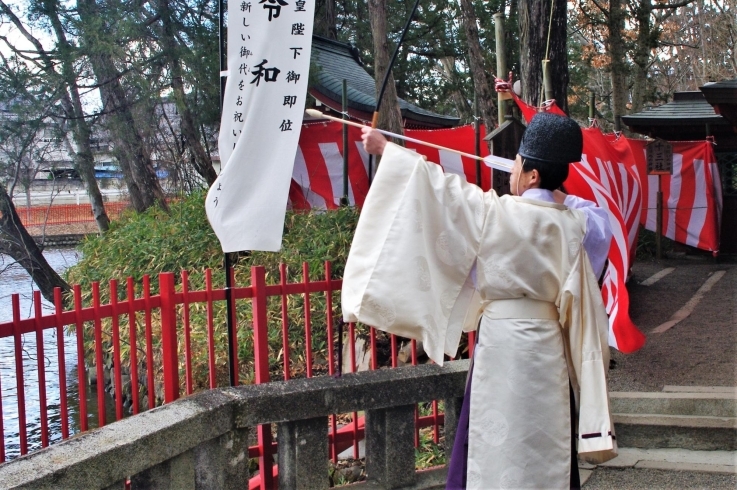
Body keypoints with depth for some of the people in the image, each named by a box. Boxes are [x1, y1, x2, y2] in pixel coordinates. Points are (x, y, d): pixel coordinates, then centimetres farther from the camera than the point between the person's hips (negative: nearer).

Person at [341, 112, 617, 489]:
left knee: (501, 445, 3)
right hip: (548, 342, 5)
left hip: (504, 341, -5)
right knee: (544, 445, 12)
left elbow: (440, 187, -3)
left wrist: (385, 148, 5)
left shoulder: (497, 214, -11)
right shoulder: (573, 224, 1)